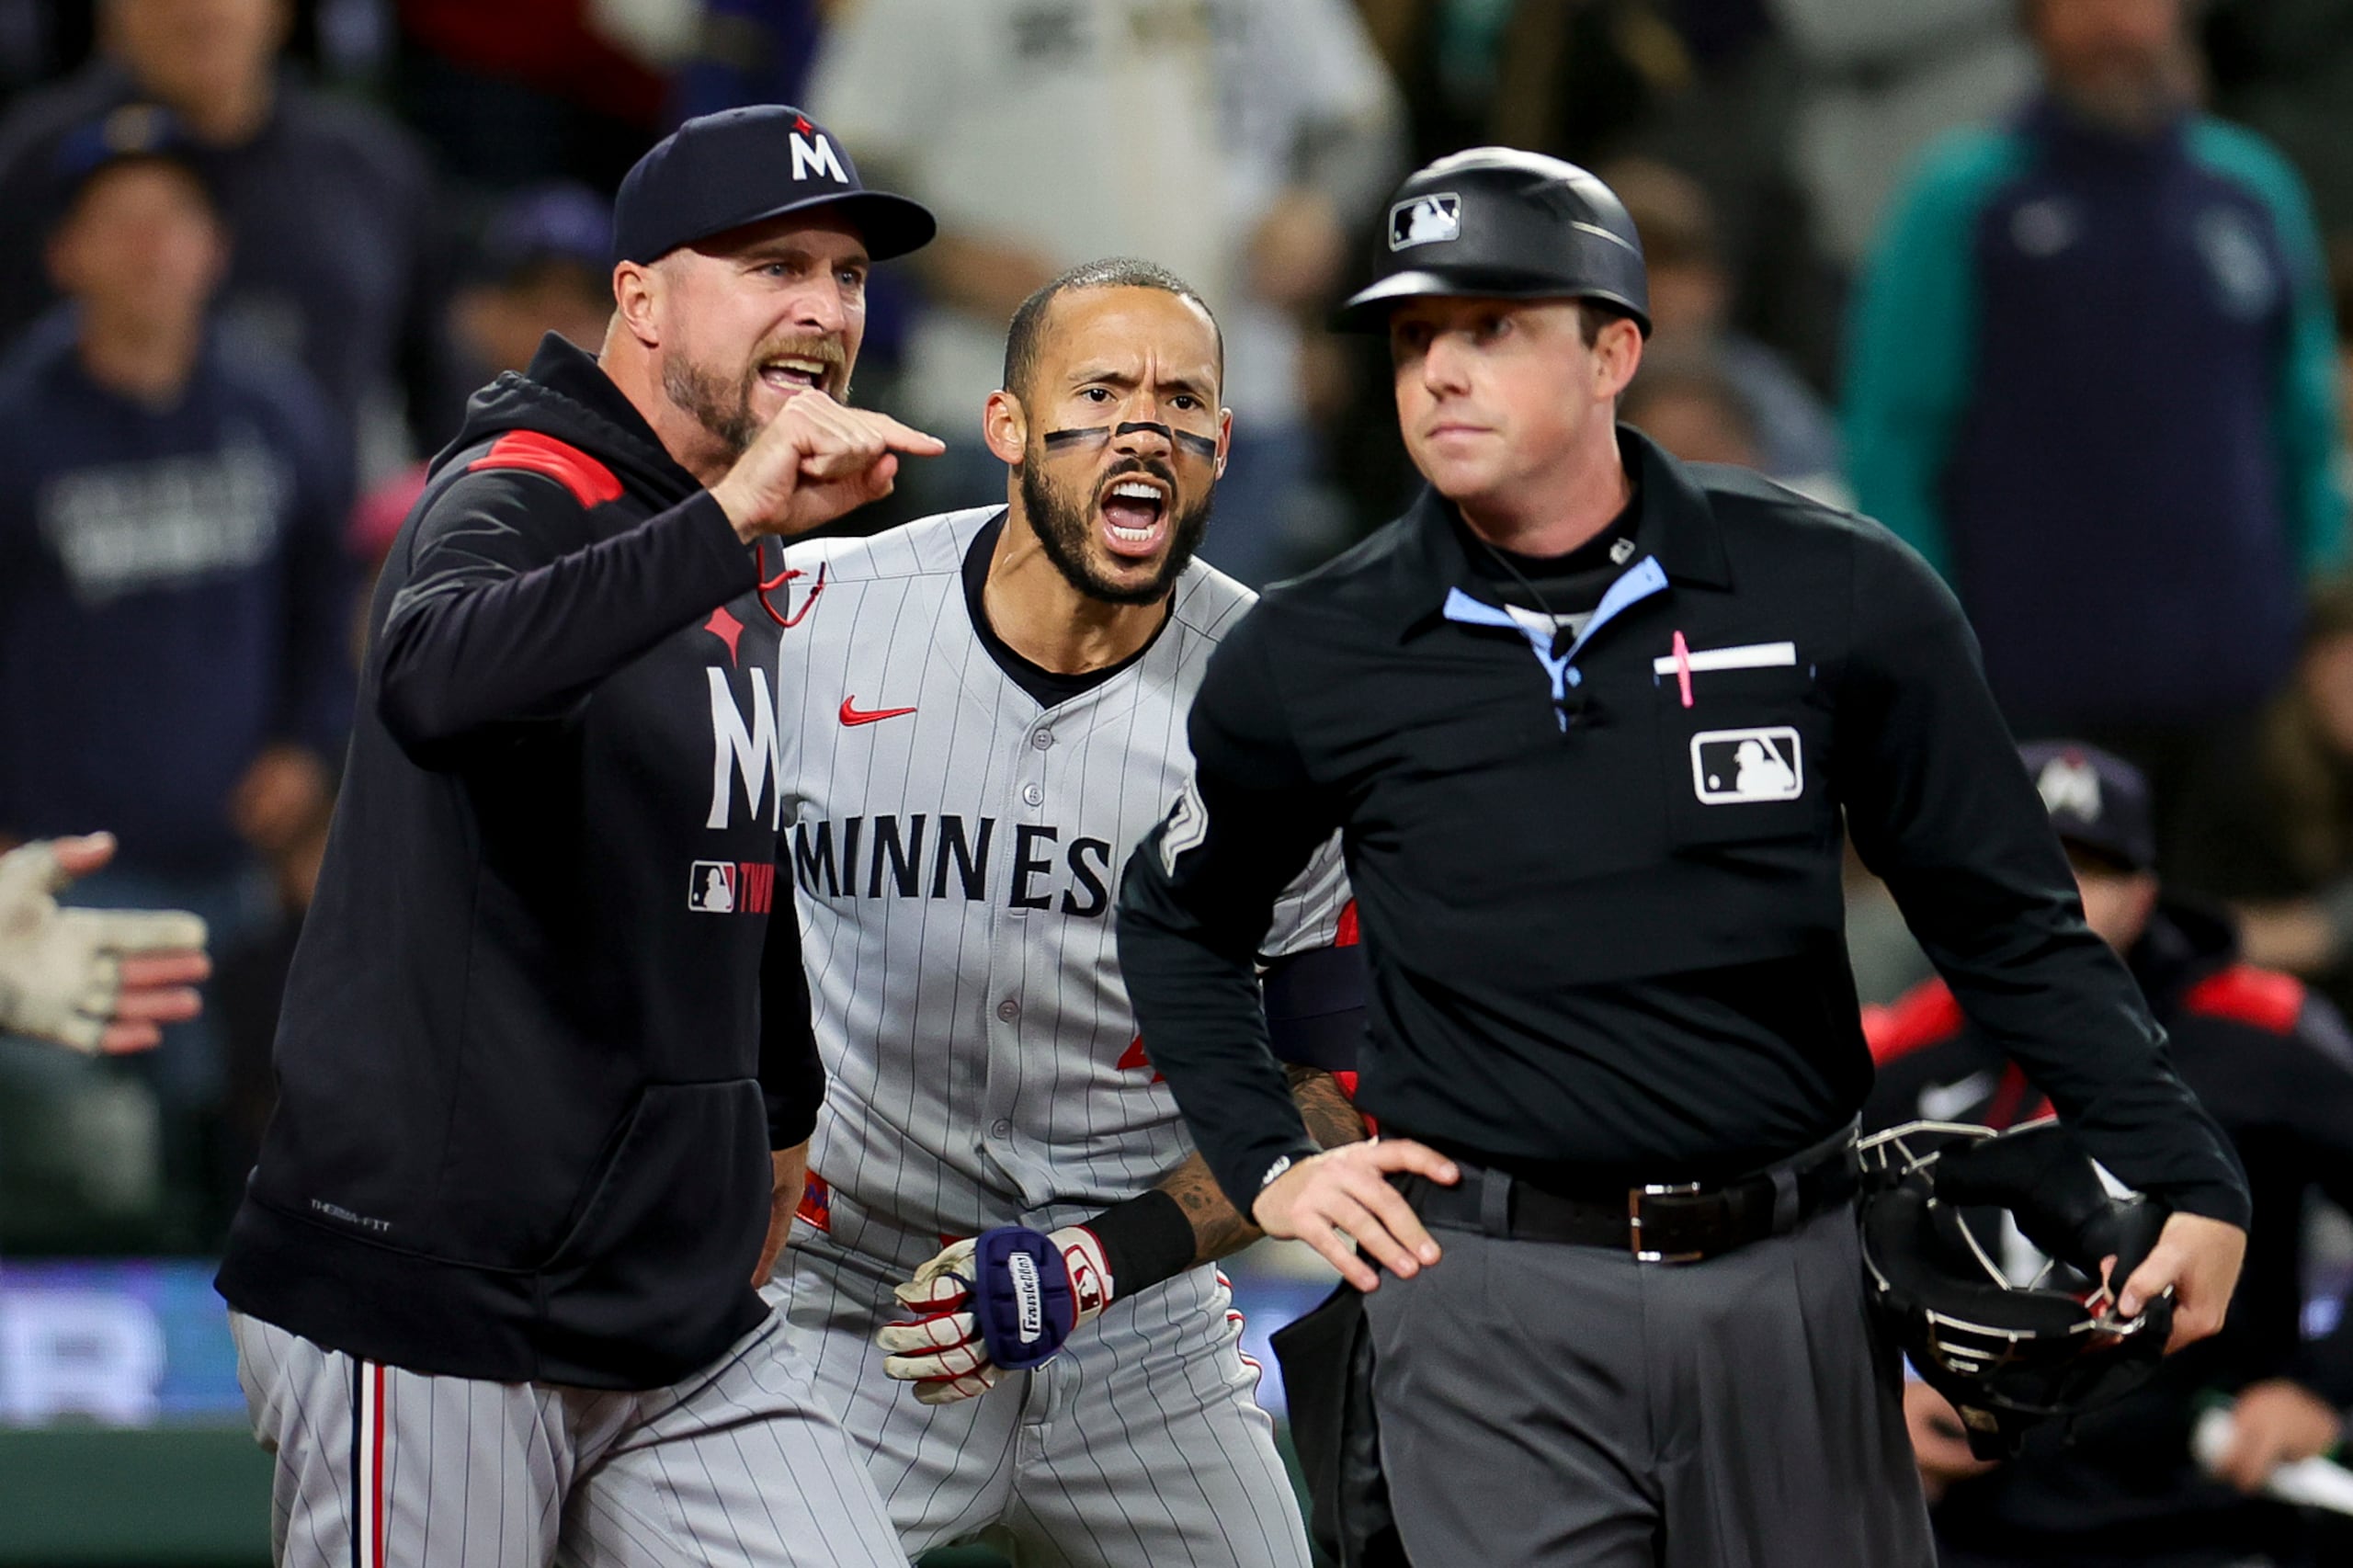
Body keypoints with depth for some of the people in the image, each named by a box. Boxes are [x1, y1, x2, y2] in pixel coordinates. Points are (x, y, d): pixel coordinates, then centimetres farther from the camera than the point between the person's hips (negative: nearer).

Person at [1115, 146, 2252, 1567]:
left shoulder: (1839, 597, -1)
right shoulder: (1311, 661, 3)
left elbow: (2010, 924, 4)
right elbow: (1180, 926, 20)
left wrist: (2188, 1179, -3)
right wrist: (1268, 1167, 9)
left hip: (1794, 1284, 1)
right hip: (1488, 1300, 0)